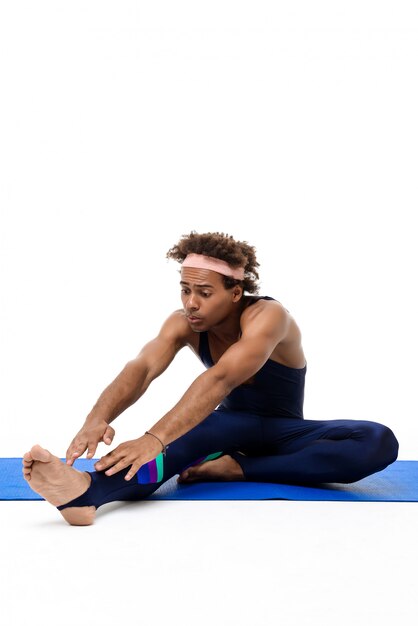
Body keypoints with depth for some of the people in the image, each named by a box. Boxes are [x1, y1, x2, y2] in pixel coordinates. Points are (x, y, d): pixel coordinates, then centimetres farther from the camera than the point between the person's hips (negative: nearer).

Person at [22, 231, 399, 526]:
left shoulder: (268, 317, -28)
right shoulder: (184, 324, -12)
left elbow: (220, 379, -45)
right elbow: (142, 368, -31)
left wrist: (154, 439, -60)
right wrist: (98, 418, -53)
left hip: (283, 433, -2)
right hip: (232, 427, 2)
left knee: (379, 442, -33)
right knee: (196, 427, -37)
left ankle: (236, 469, -34)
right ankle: (88, 492, -64)